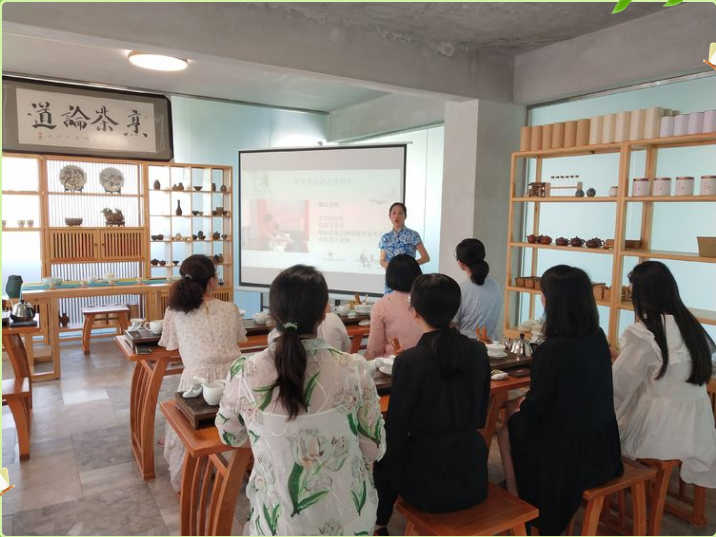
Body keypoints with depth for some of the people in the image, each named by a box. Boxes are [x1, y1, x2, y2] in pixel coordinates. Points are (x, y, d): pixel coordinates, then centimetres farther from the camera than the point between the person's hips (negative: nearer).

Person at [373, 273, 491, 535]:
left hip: (430, 482, -5)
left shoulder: (409, 361, -20)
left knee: (384, 462, 26)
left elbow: (396, 427, -10)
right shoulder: (478, 351, -5)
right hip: (473, 474, 5)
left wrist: (386, 463, 9)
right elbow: (480, 416, 7)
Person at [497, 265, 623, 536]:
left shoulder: (551, 350, -27)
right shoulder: (598, 337, -4)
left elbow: (535, 408, -15)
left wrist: (521, 408, 4)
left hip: (568, 454, -7)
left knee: (507, 432, 19)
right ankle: (526, 503, 38)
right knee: (520, 422, 26)